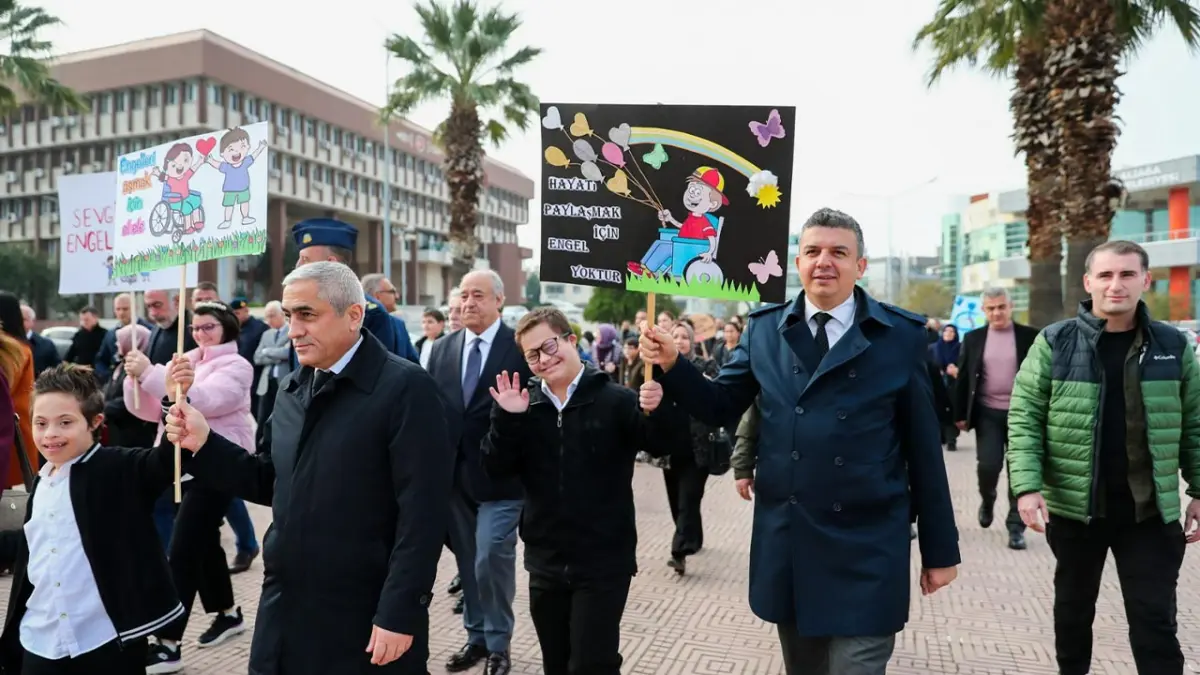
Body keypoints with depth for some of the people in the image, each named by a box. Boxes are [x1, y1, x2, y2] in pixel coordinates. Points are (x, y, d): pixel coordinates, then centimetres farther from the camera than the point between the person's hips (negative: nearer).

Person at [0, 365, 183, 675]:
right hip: (41, 643, 6)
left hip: (106, 641, -6)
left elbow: (165, 461, -29)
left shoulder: (119, 470, -9)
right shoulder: (41, 485, 10)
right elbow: (27, 564, 17)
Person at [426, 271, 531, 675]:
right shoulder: (442, 349, 9)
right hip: (453, 473, 5)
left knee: (491, 560, -6)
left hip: (500, 474, -5)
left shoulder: (521, 347, -7)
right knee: (467, 562, 15)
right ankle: (476, 636, 31)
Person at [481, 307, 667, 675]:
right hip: (545, 563, 5)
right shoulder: (526, 407, 3)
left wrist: (659, 411, -38)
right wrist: (506, 419, -18)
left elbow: (668, 444, -17)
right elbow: (497, 468, -2)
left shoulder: (615, 400, -9)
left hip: (603, 564, -5)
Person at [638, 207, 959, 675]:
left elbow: (922, 448, -1)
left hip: (867, 550, -3)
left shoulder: (901, 334, -3)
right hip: (786, 545, 3)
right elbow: (720, 408, 6)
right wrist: (671, 364, -11)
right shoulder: (764, 328, 4)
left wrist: (940, 549, 2)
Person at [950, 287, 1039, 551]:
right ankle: (987, 501, 26)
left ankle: (1016, 526, 13)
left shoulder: (1030, 336, 0)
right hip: (988, 413, 1)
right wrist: (960, 414, 2)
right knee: (988, 466, -7)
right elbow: (964, 378, 5)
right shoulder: (973, 338, 4)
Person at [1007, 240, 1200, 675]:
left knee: (1155, 619, 4)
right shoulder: (1054, 343, -5)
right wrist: (1027, 486, -16)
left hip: (1151, 510, 1)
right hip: (1073, 507, 0)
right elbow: (1024, 418, -7)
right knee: (1073, 606, 17)